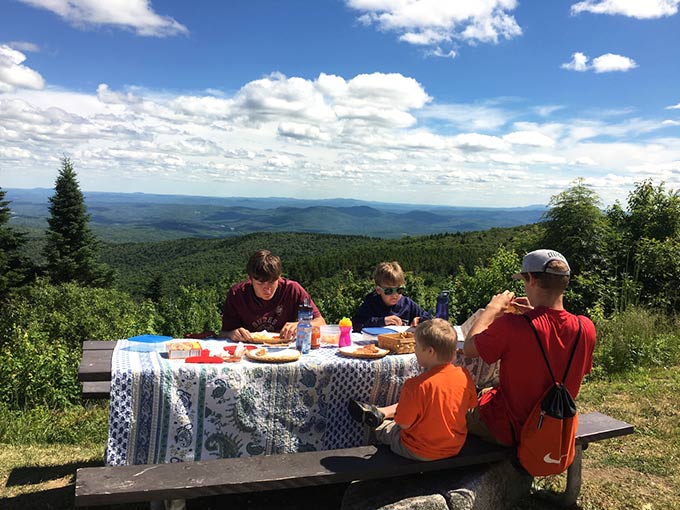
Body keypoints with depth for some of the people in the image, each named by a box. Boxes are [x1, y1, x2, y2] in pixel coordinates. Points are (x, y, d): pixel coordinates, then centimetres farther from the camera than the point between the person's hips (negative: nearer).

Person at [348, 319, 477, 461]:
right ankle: (381, 412, 36)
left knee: (382, 428, 19)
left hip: (420, 453, -6)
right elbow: (470, 405, 4)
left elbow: (404, 424, -23)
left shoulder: (417, 385, -31)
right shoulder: (465, 376, -15)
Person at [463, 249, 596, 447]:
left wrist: (492, 308, -3)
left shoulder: (511, 326, -32)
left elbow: (469, 348, -15)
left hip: (510, 430, -6)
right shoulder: (585, 328, -15)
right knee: (485, 392, 31)